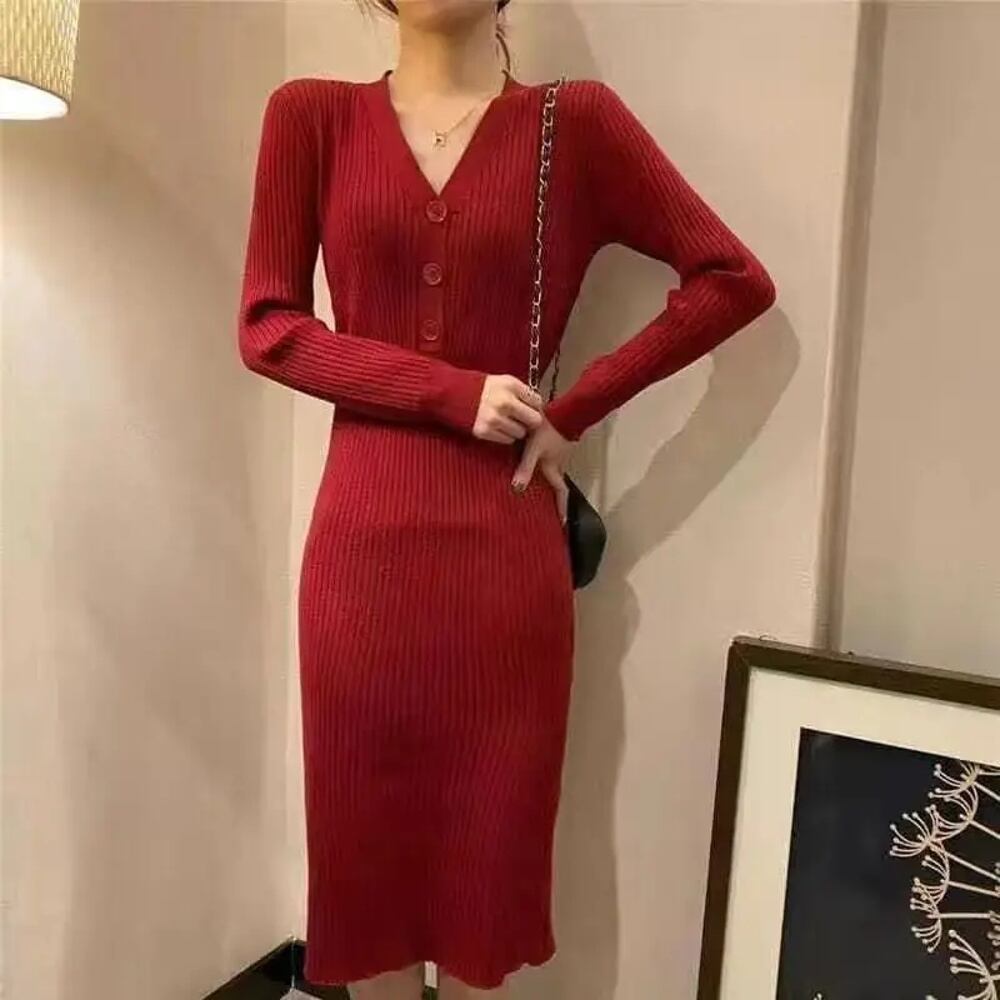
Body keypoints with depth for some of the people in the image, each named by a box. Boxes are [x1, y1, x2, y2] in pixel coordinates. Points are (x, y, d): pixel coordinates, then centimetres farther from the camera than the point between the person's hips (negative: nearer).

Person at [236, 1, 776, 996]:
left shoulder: (577, 121, 4)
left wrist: (573, 410, -5)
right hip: (362, 539, 1)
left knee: (489, 835, 12)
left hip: (504, 545, 0)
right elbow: (267, 328, 1)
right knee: (364, 829, 13)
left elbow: (734, 280, 3)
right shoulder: (311, 115, 6)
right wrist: (453, 392, -11)